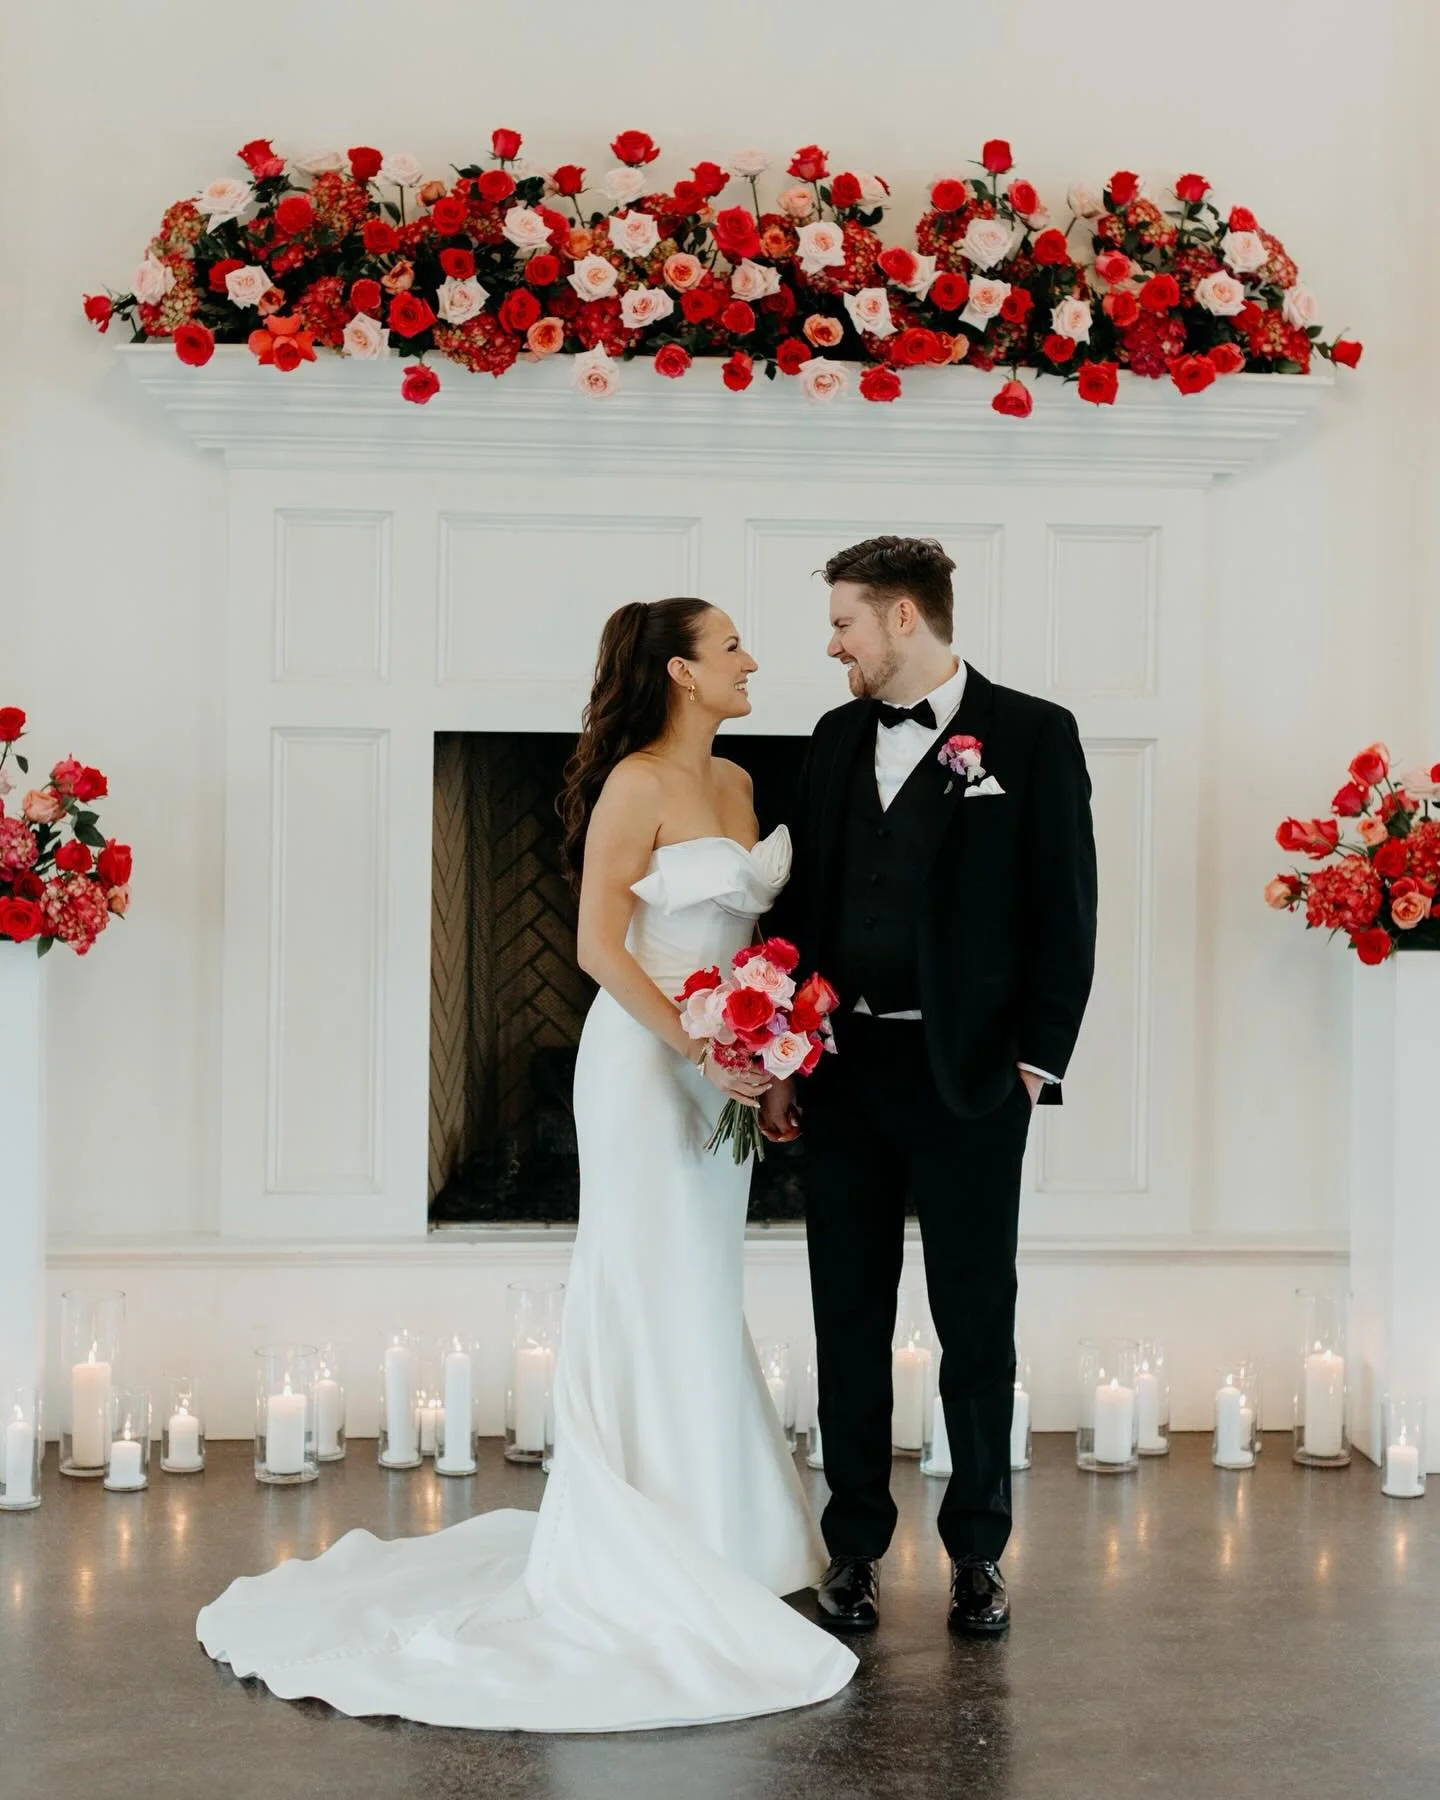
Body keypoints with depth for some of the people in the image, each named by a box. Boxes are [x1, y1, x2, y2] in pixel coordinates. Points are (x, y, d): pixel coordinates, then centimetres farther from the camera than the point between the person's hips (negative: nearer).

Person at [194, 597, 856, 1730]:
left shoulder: (736, 783, 11)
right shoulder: (635, 784, -13)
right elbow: (600, 945, -16)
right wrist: (695, 1045, -21)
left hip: (722, 1061, 8)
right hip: (647, 1056, -8)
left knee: (706, 1301, 14)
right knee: (649, 1304, -2)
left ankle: (704, 1538, 25)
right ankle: (637, 1561, 8)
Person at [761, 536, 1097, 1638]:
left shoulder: (1033, 735, -3)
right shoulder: (837, 740, 11)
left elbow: (1066, 913, -5)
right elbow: (805, 902, 12)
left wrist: (1037, 1062, -10)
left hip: (969, 1076, -4)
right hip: (845, 1063, 4)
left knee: (977, 1320, 5)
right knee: (850, 1315, 9)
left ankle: (977, 1549, 18)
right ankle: (857, 1543, 20)